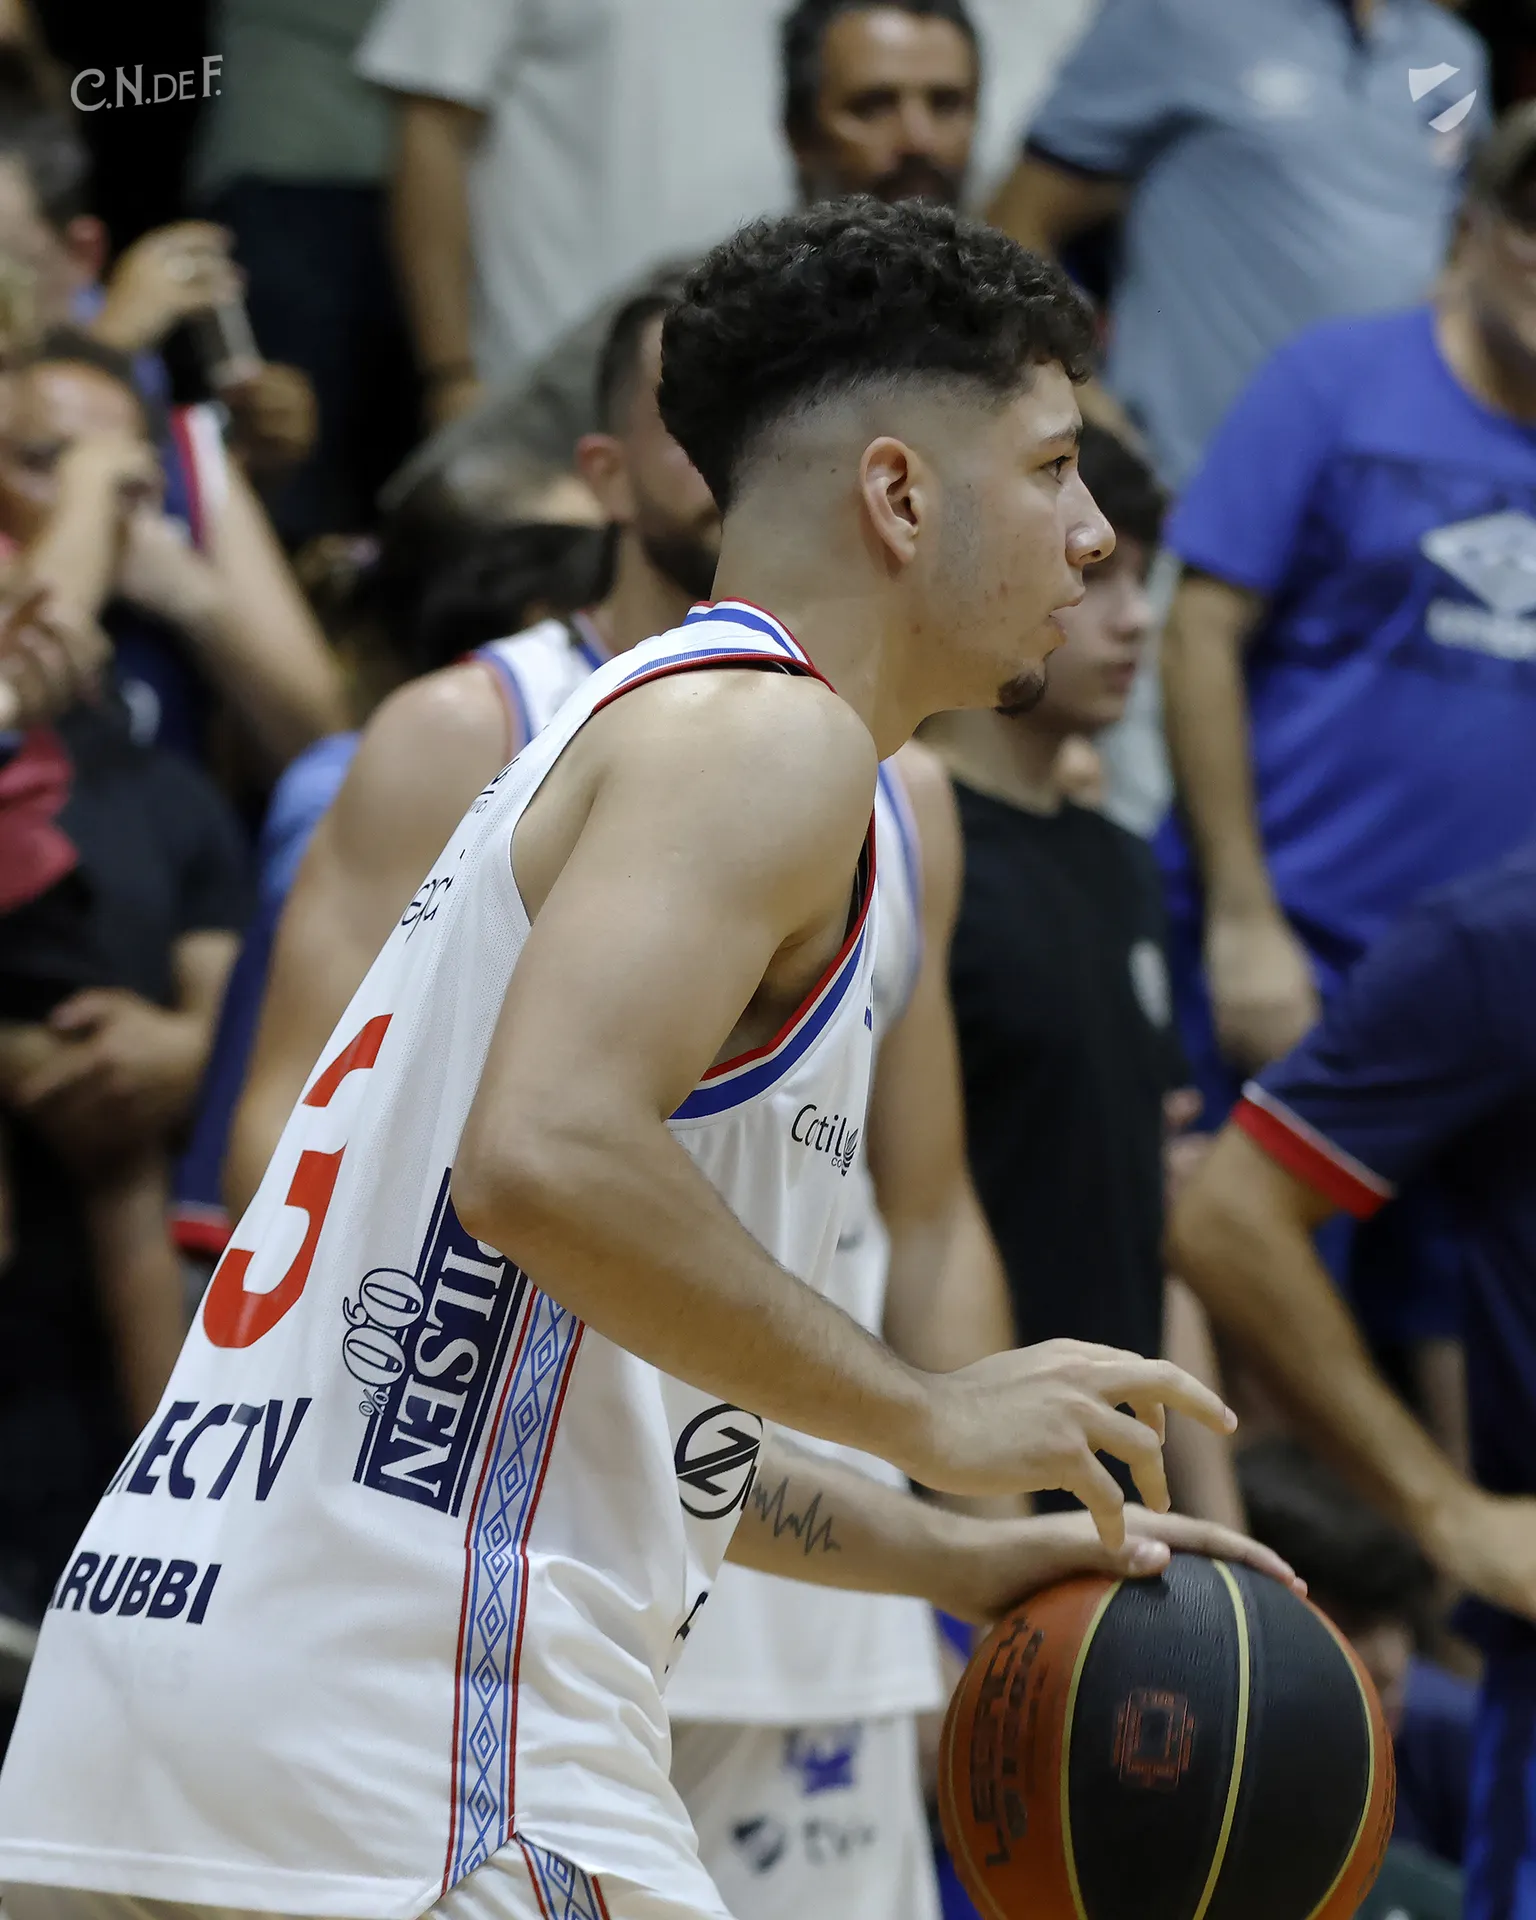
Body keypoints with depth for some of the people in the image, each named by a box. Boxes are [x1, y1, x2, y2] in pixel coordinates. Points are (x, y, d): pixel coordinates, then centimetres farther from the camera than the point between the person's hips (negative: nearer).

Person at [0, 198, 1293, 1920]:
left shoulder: (625, 727, 26)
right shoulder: (767, 731, -5)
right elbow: (546, 1159, -22)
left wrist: (958, 1558, 25)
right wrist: (929, 1419, -11)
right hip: (399, 1758, -10)